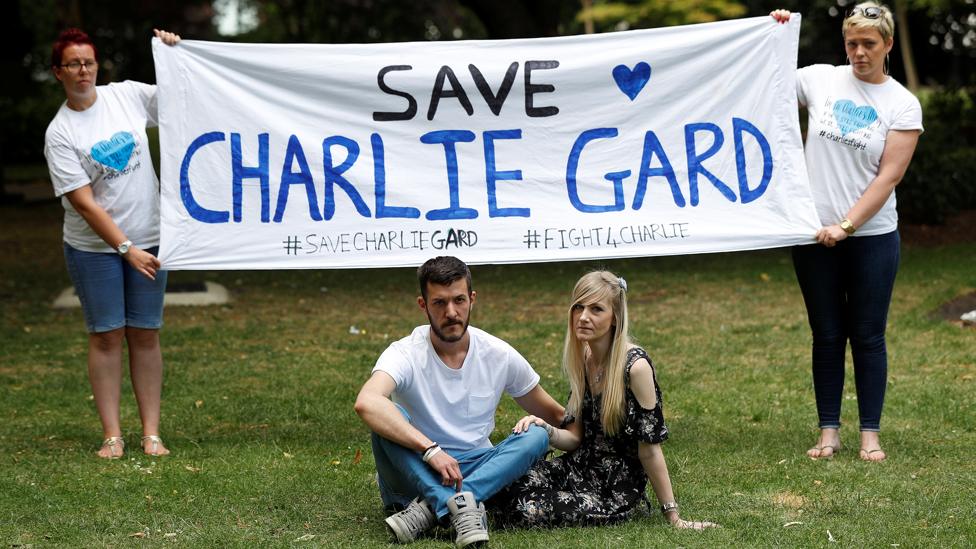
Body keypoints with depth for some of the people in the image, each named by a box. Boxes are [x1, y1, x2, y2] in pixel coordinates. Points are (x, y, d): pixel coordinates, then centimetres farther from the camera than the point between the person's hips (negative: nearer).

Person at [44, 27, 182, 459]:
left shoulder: (128, 95, 0)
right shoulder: (60, 133, -9)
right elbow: (83, 201, -13)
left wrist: (175, 52, -4)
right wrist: (125, 248, -17)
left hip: (147, 239, 2)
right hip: (94, 248, -2)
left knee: (145, 334, 5)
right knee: (106, 336, 1)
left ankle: (151, 433, 10)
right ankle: (111, 435, 7)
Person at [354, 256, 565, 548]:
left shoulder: (500, 355, -3)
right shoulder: (406, 354, -15)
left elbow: (555, 416, 11)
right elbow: (366, 403, -38)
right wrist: (430, 450, -44)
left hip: (477, 470, 3)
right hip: (417, 472, -3)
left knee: (536, 436, -21)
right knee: (389, 419, -29)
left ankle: (429, 509, -35)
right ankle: (462, 507, -45)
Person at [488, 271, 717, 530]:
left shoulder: (635, 366, -19)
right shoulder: (583, 361, 5)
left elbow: (649, 447, -16)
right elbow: (576, 438, 8)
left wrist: (673, 517, -11)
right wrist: (546, 430, -15)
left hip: (617, 489, -6)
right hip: (581, 468, 6)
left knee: (528, 510, -25)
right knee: (506, 486, -20)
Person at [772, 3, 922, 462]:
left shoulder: (902, 104, -3)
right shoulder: (820, 80, 2)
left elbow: (888, 176, -8)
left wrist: (846, 225, -15)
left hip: (871, 236, -1)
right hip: (815, 234, 2)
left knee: (868, 336, 3)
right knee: (827, 336, 7)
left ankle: (870, 434, 12)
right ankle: (829, 432, 14)